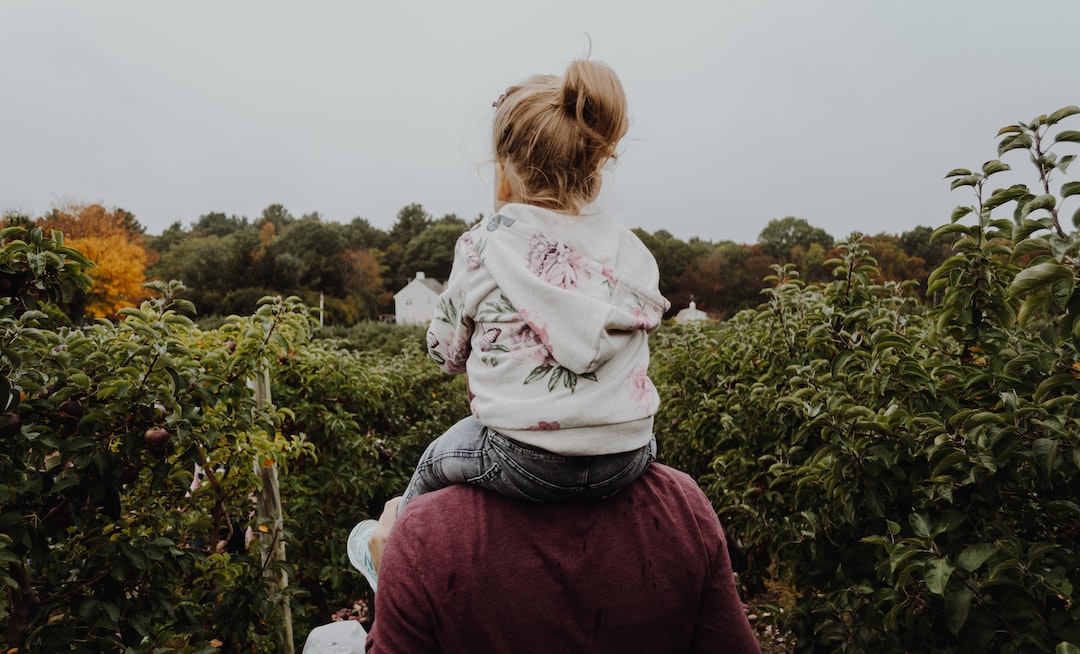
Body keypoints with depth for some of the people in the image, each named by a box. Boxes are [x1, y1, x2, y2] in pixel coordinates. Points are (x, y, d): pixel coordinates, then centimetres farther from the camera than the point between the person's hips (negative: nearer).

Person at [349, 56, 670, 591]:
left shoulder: (485, 246, -8)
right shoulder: (633, 251, 3)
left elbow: (447, 352, 3)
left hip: (526, 465, -4)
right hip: (628, 459, 5)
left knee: (435, 463, 28)